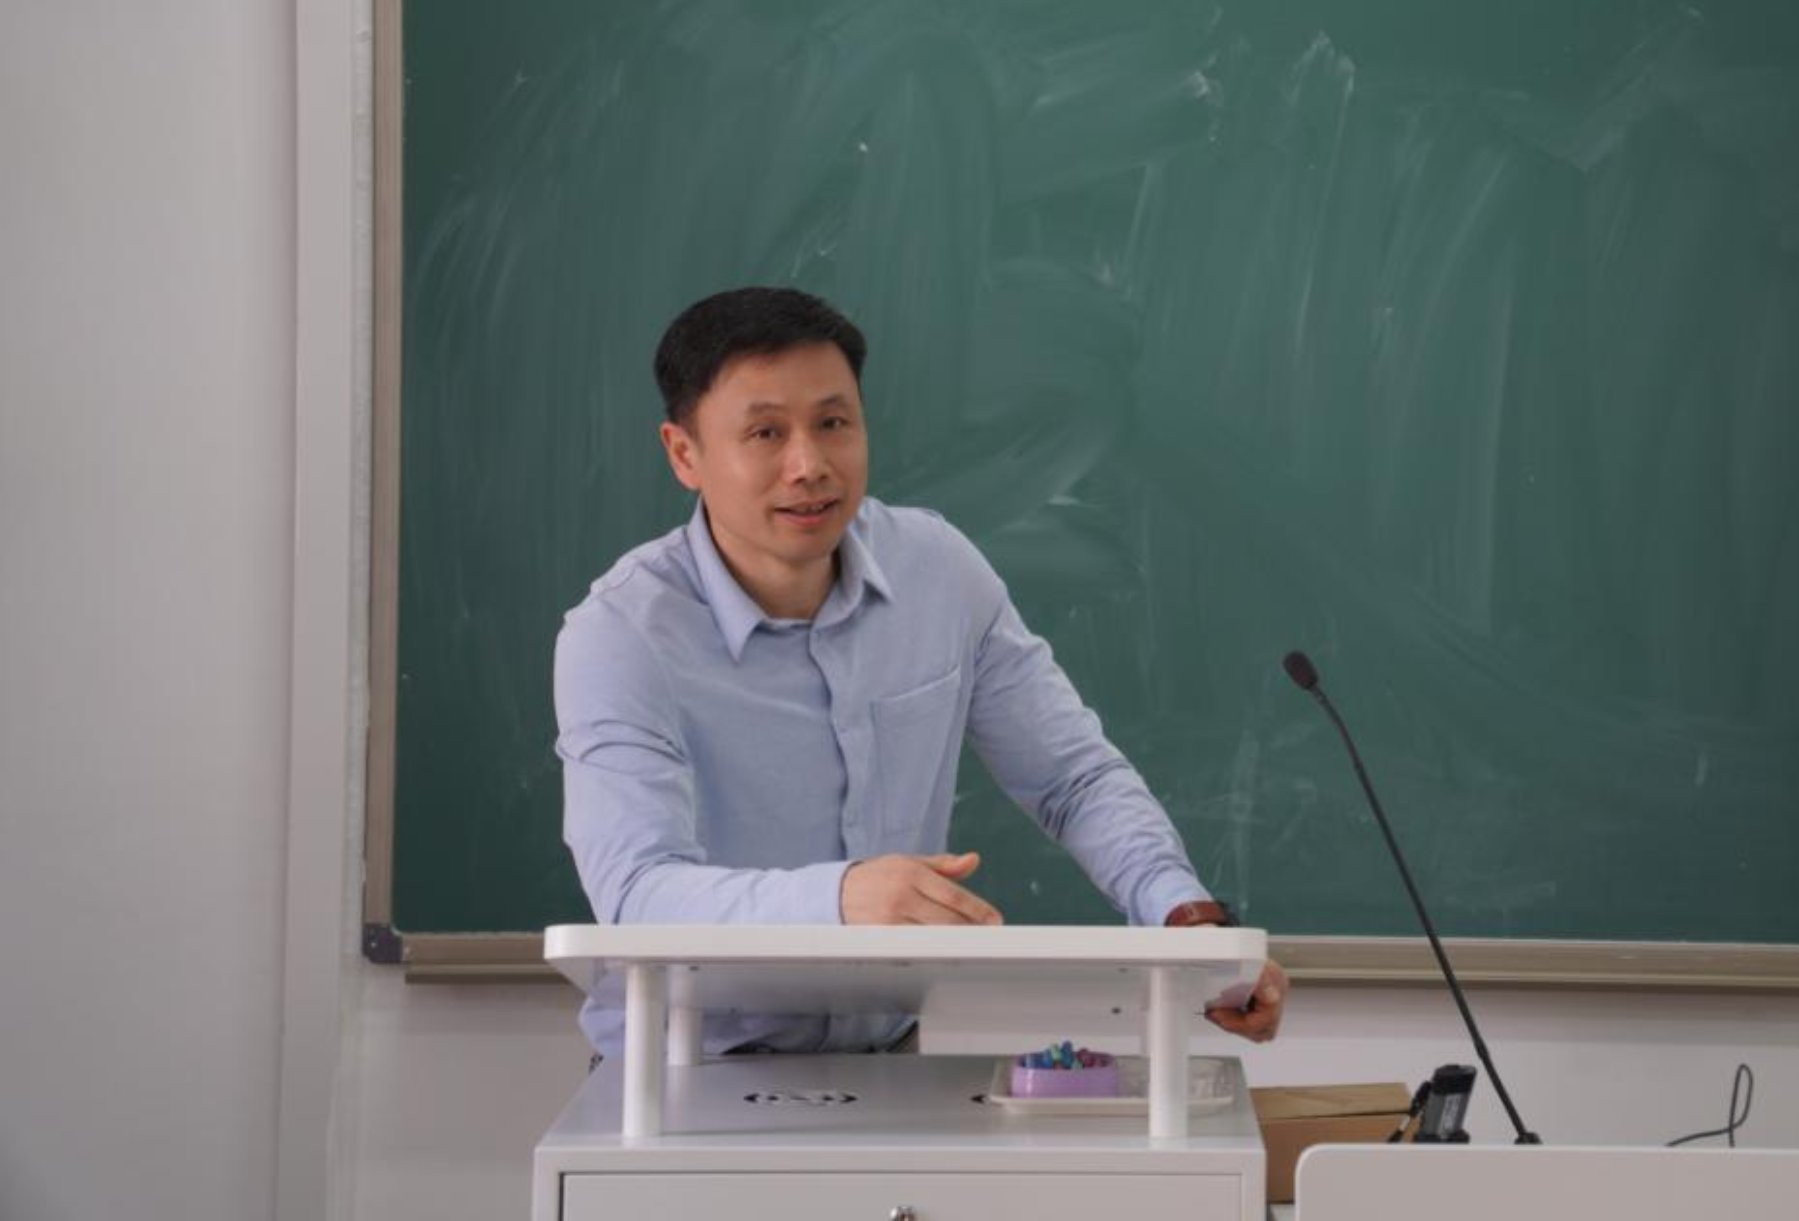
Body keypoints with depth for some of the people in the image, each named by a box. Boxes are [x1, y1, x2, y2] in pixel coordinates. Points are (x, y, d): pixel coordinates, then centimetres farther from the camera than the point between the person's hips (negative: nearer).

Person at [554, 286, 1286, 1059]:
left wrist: (1187, 917, -15)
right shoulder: (620, 637, -15)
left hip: (895, 1057, 3)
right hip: (691, 1077, -3)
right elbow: (636, 895, -29)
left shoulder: (938, 569, 1)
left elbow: (1076, 777, 5)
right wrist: (838, 897, -47)